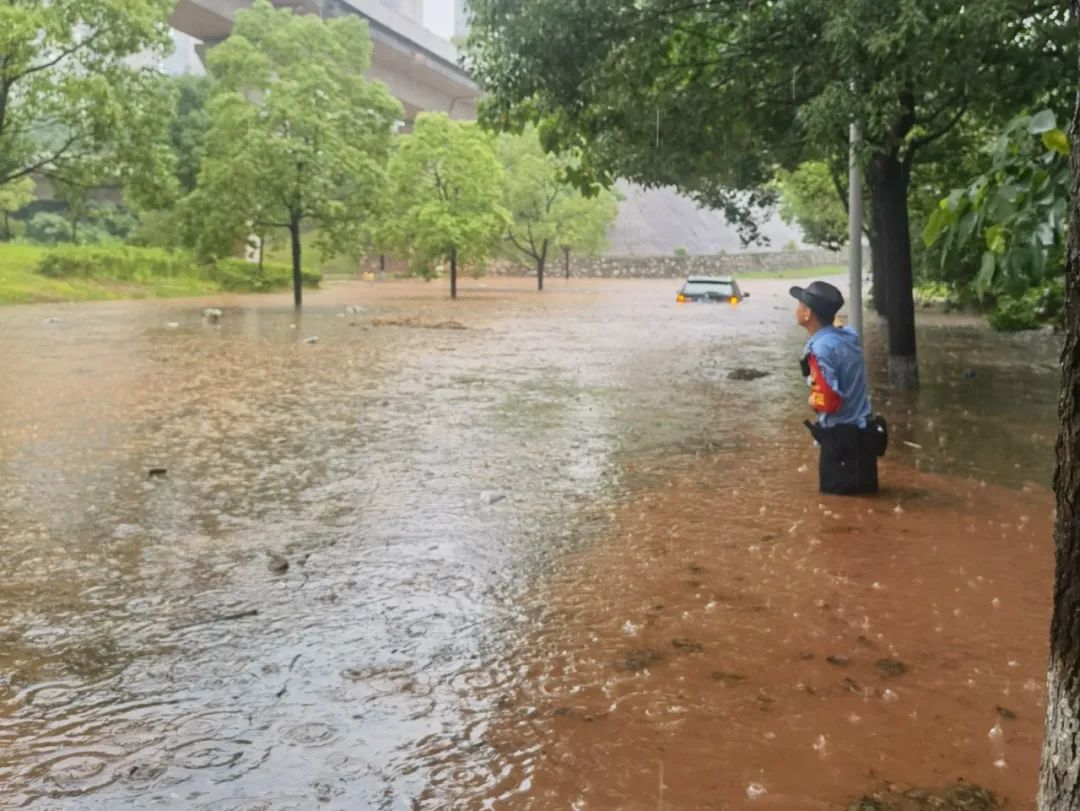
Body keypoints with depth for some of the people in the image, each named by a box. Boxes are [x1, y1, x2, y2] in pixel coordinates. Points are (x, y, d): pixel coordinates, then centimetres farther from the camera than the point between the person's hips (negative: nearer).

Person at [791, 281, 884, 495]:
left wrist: (813, 401, -6)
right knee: (859, 492, 21)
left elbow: (828, 401, -26)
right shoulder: (848, 336, 5)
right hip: (861, 430, 9)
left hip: (842, 436, -9)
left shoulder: (821, 348, -22)